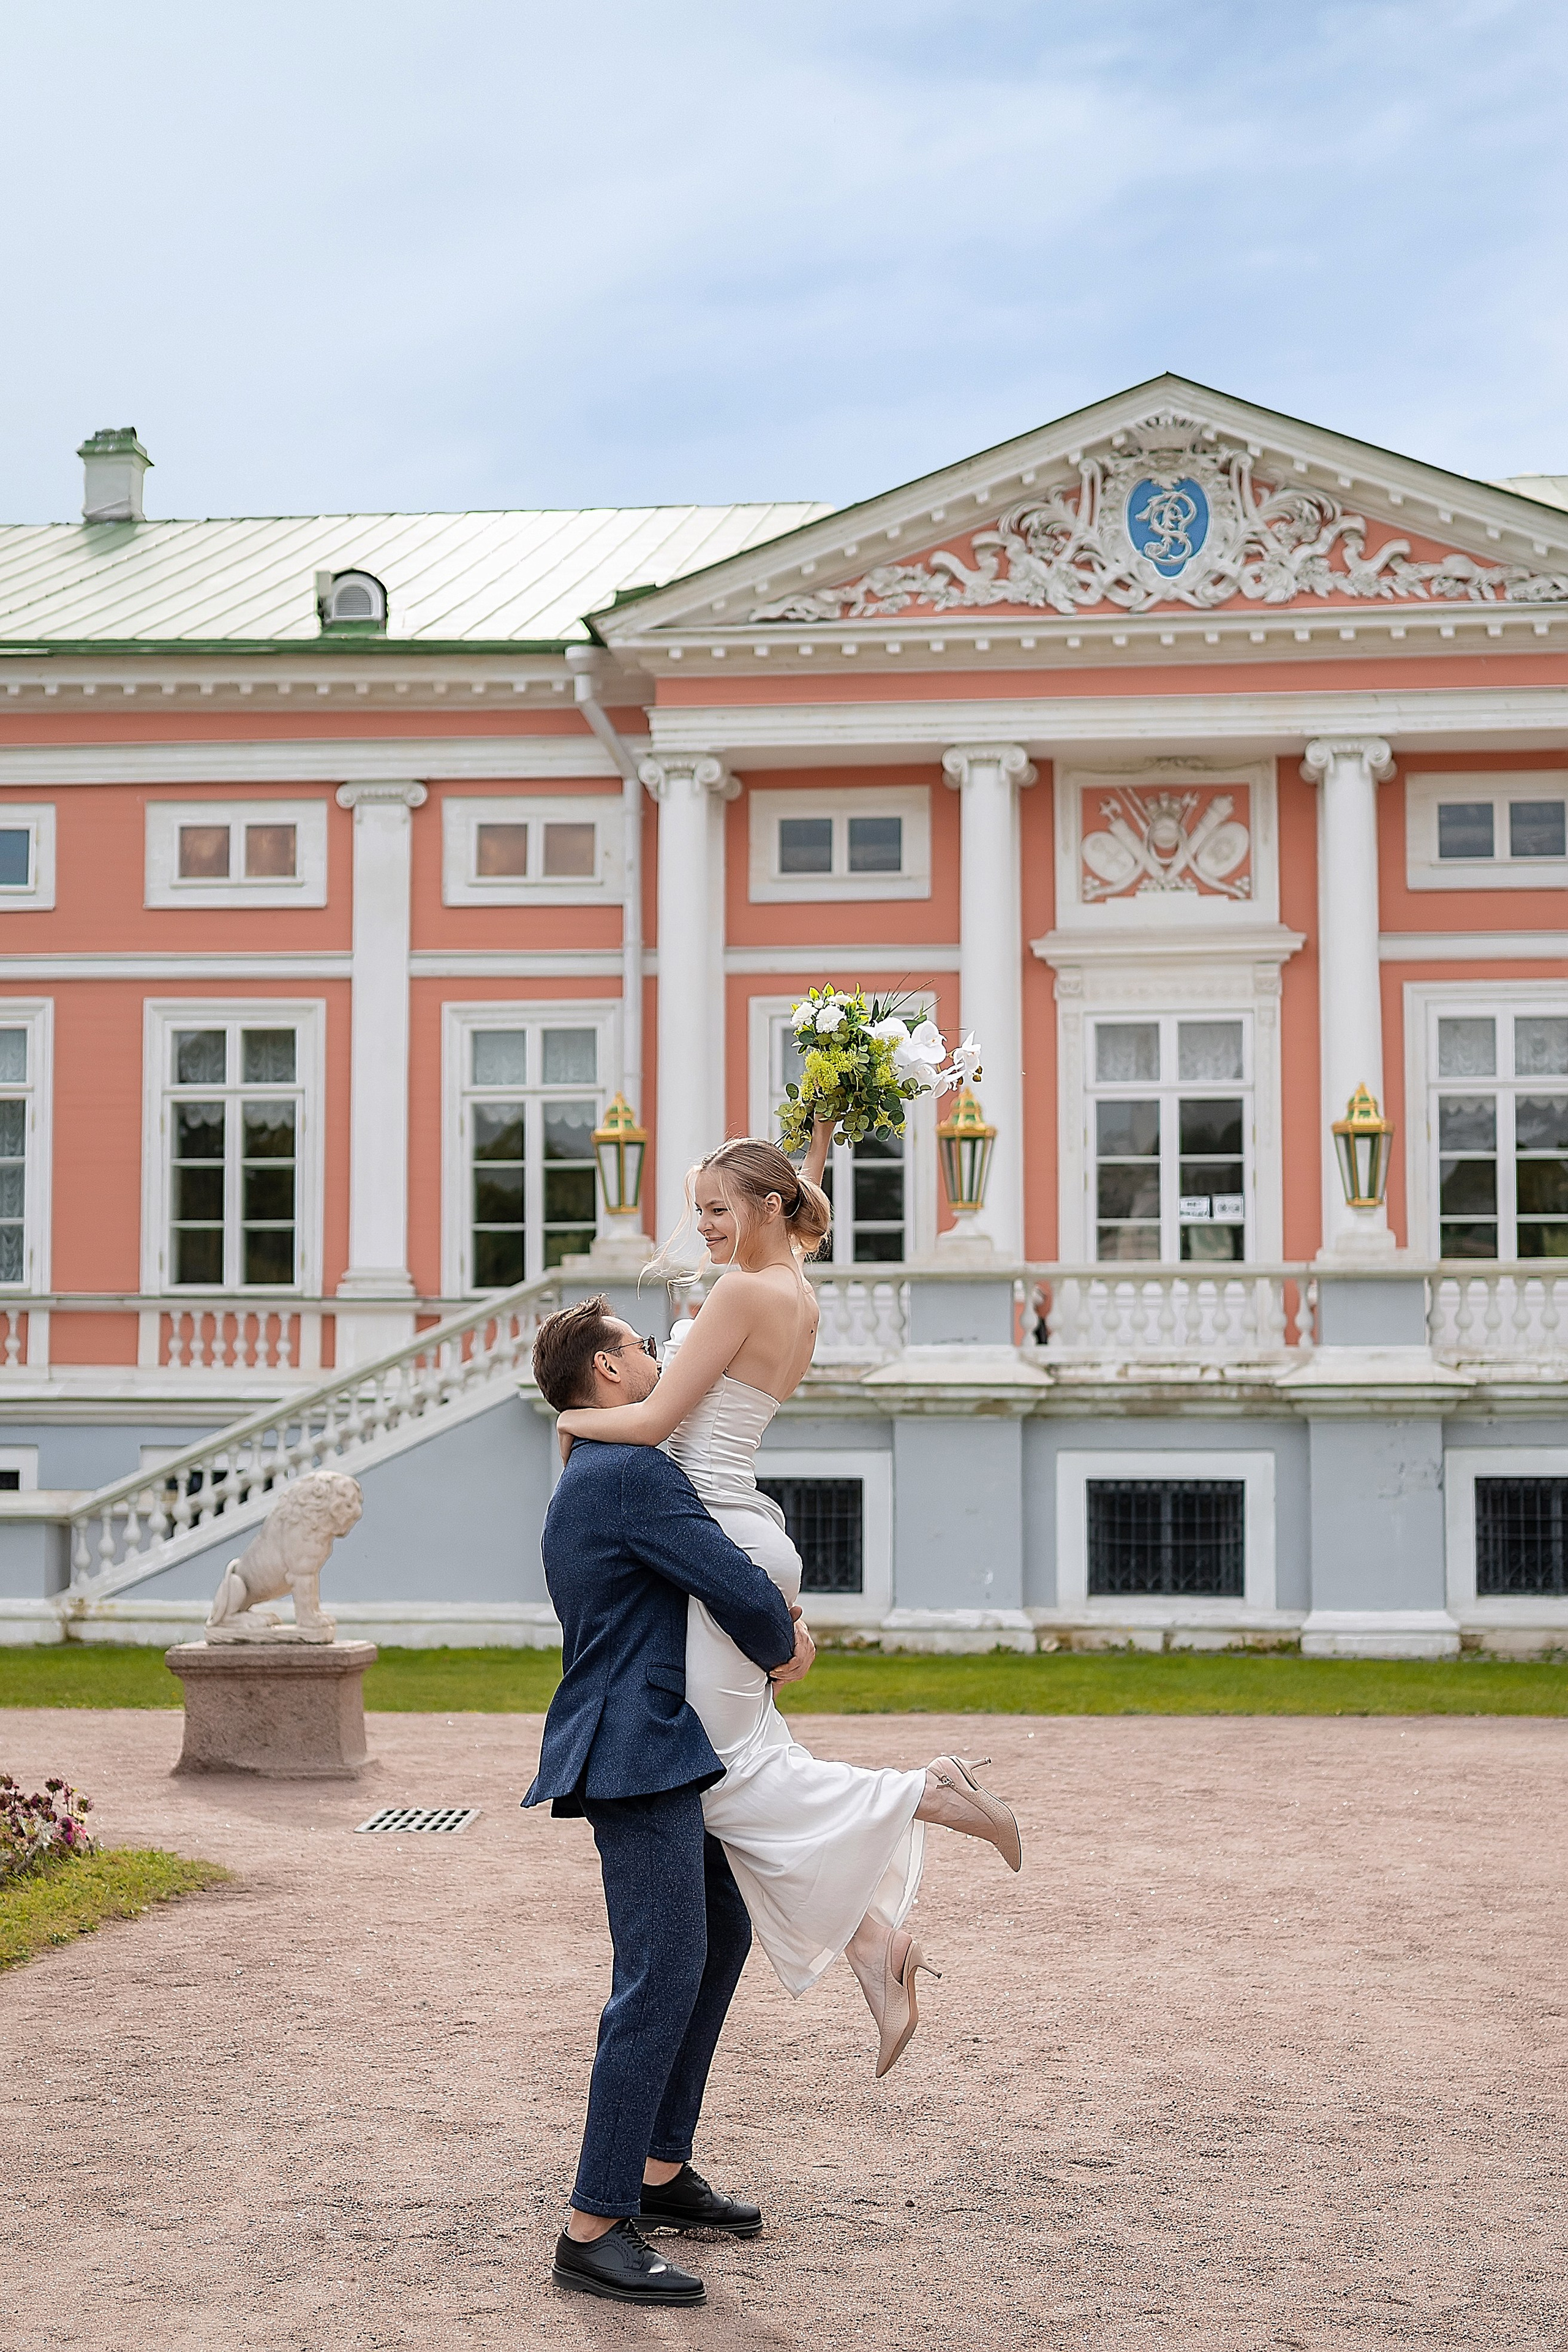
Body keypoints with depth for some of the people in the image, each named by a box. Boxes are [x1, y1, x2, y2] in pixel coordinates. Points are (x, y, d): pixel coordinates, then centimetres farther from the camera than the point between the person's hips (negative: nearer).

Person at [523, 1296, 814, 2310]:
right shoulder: (630, 1474, -15)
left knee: (721, 1934, 20)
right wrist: (781, 1648, 3)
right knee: (662, 1978, -13)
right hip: (637, 1757, -11)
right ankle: (595, 2232, -11)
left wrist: (774, 1622, 7)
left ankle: (661, 2170, 27)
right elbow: (743, 1593, -19)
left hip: (654, 1753, 11)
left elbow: (715, 1584, 27)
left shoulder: (599, 1477, 19)